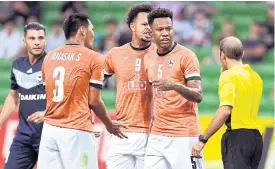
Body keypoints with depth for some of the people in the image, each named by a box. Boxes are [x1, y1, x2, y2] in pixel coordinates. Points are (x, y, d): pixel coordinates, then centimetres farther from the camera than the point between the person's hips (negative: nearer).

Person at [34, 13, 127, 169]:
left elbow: (48, 95, 14)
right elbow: (94, 101, -6)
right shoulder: (94, 59, -5)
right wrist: (110, 125, 9)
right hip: (77, 132, -5)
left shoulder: (50, 57, 11)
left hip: (49, 129, 5)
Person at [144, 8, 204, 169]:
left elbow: (198, 96, -14)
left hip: (184, 136, -6)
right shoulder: (148, 59, 13)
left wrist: (175, 86, -31)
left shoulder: (186, 56, -6)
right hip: (157, 136, 6)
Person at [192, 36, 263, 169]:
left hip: (236, 137, -8)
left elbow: (225, 111, -20)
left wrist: (203, 140, -18)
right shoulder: (255, 77, 15)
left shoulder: (228, 75, -9)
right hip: (255, 137, 8)